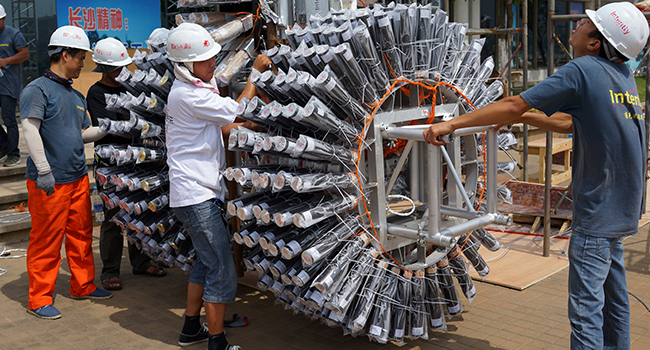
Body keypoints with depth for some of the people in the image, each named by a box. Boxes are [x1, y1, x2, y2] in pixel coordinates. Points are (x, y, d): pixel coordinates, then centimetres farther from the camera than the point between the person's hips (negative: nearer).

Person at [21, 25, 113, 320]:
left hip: (78, 177, 8)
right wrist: (43, 170, -25)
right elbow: (30, 129, -19)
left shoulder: (76, 95, 16)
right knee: (46, 240, 1)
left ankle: (83, 286, 31)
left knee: (81, 234, 15)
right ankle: (39, 300, 12)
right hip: (49, 183, -8)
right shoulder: (38, 89, -9)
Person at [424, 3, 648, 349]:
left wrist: (452, 123, -13)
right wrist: (525, 118, 18)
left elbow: (514, 104, -17)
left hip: (596, 210, -9)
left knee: (585, 307, -4)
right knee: (612, 293, 20)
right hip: (621, 208, 9)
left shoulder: (582, 70, -16)